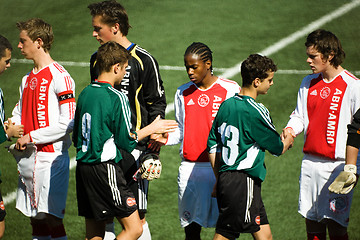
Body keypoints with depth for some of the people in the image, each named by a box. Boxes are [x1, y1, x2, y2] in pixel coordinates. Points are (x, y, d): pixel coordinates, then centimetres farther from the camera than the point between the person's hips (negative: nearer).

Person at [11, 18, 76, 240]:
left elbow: (69, 122, -16)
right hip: (28, 158, 8)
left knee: (52, 218, -10)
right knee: (36, 220, 10)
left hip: (52, 156, -8)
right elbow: (20, 113, 26)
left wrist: (32, 137, -14)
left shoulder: (59, 76, -11)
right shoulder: (28, 79, 15)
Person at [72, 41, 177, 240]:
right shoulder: (116, 98, -12)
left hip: (83, 167, 8)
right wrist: (151, 129, 3)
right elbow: (126, 142, -11)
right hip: (105, 169, -8)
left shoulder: (85, 94, 10)